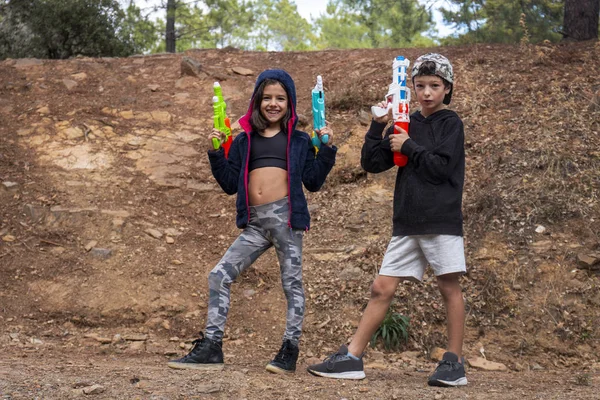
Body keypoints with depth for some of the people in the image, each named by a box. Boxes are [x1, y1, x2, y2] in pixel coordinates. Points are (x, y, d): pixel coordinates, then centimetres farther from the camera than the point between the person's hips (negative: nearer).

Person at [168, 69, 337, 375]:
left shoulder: (299, 141, 10)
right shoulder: (244, 140, 16)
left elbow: (313, 182, 6)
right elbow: (230, 184, 14)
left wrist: (326, 149, -3)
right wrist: (216, 154, 4)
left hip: (285, 216, -3)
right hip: (254, 223, 4)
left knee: (291, 281, 0)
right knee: (219, 276, -2)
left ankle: (290, 351, 8)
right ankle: (210, 348, 4)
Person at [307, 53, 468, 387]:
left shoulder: (451, 123, 0)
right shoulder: (406, 125, 14)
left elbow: (441, 167, -13)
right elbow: (372, 163, 8)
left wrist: (408, 147, -6)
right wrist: (378, 126, -2)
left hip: (442, 220, -5)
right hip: (407, 223, 5)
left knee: (450, 286, -2)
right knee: (382, 287, 3)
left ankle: (455, 363, 6)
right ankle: (352, 358, 4)